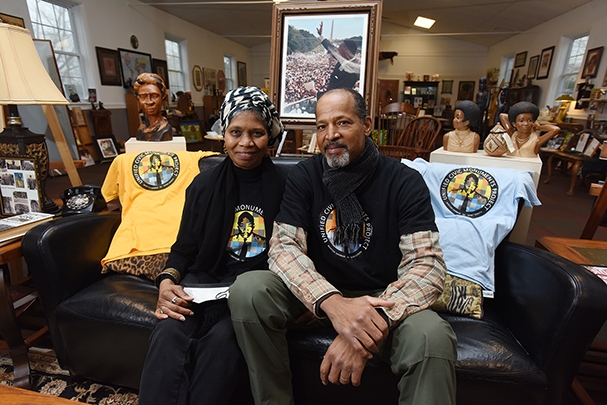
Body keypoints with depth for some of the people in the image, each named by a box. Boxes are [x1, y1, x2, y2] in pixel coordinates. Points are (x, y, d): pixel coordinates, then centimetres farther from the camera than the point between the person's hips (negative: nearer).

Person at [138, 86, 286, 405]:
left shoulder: (283, 187, 0)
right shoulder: (204, 185, 10)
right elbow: (183, 249, 13)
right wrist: (167, 282, -6)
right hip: (204, 278, 3)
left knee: (222, 337, -29)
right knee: (169, 332, -25)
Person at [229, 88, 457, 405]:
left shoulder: (405, 182, -9)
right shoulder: (303, 176, -3)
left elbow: (426, 265, -17)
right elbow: (283, 247, -13)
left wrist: (372, 324, -34)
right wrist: (333, 303, -32)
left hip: (379, 297, -1)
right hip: (315, 295, 3)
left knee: (432, 337, -33)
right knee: (246, 289, -22)